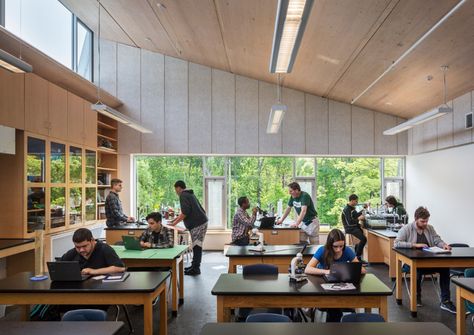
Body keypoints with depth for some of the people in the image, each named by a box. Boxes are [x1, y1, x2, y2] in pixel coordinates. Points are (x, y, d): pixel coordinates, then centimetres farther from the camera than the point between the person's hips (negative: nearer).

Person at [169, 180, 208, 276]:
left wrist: (175, 223, -8)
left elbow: (185, 212, -16)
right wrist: (177, 218, 34)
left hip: (197, 224, -10)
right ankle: (194, 265, 20)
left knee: (196, 246, -6)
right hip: (201, 221, 10)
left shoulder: (183, 195, -6)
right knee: (196, 246, 13)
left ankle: (196, 269, -3)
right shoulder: (190, 194, 23)